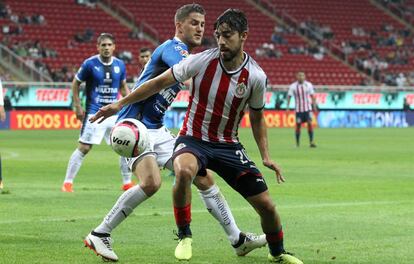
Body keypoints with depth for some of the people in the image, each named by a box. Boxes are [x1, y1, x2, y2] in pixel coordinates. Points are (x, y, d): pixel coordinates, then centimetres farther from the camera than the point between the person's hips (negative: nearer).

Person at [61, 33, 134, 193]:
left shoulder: (119, 65, 4)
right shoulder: (90, 64, -8)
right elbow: (75, 83, 2)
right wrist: (77, 107, -3)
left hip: (114, 113, 4)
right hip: (94, 113, -4)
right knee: (84, 148, -7)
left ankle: (127, 183, 16)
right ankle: (68, 182, 3)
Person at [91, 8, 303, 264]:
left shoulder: (256, 76, -9)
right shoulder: (202, 61, -14)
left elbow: (257, 117, 9)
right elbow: (160, 82, -7)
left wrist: (266, 155, 1)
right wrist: (119, 104, -8)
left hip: (228, 145, 2)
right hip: (193, 139, -2)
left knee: (266, 205, -3)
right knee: (184, 172, -38)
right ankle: (184, 236, -14)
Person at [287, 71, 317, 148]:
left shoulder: (308, 85, 2)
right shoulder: (293, 86, -2)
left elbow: (312, 96, 9)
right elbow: (289, 96, -1)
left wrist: (314, 106, 7)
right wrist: (288, 106, -10)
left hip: (307, 108, 0)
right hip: (298, 109, 0)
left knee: (309, 123, -12)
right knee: (298, 125, 1)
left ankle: (311, 142, -10)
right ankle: (297, 143, 14)